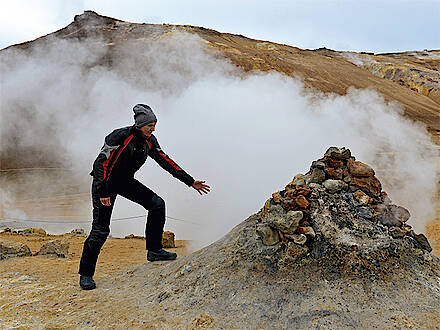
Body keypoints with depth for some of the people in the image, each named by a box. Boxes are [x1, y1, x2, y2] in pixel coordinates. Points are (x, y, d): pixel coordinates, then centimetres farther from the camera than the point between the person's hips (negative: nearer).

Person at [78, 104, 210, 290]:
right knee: (101, 229, -8)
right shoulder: (120, 136, -25)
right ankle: (86, 274, 9)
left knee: (157, 204, -8)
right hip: (105, 182, -6)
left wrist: (191, 182, 3)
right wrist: (103, 193, -34)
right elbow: (101, 163, -26)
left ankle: (154, 251, 4)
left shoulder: (149, 141, -4)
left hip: (126, 181, 6)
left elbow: (165, 162, 3)